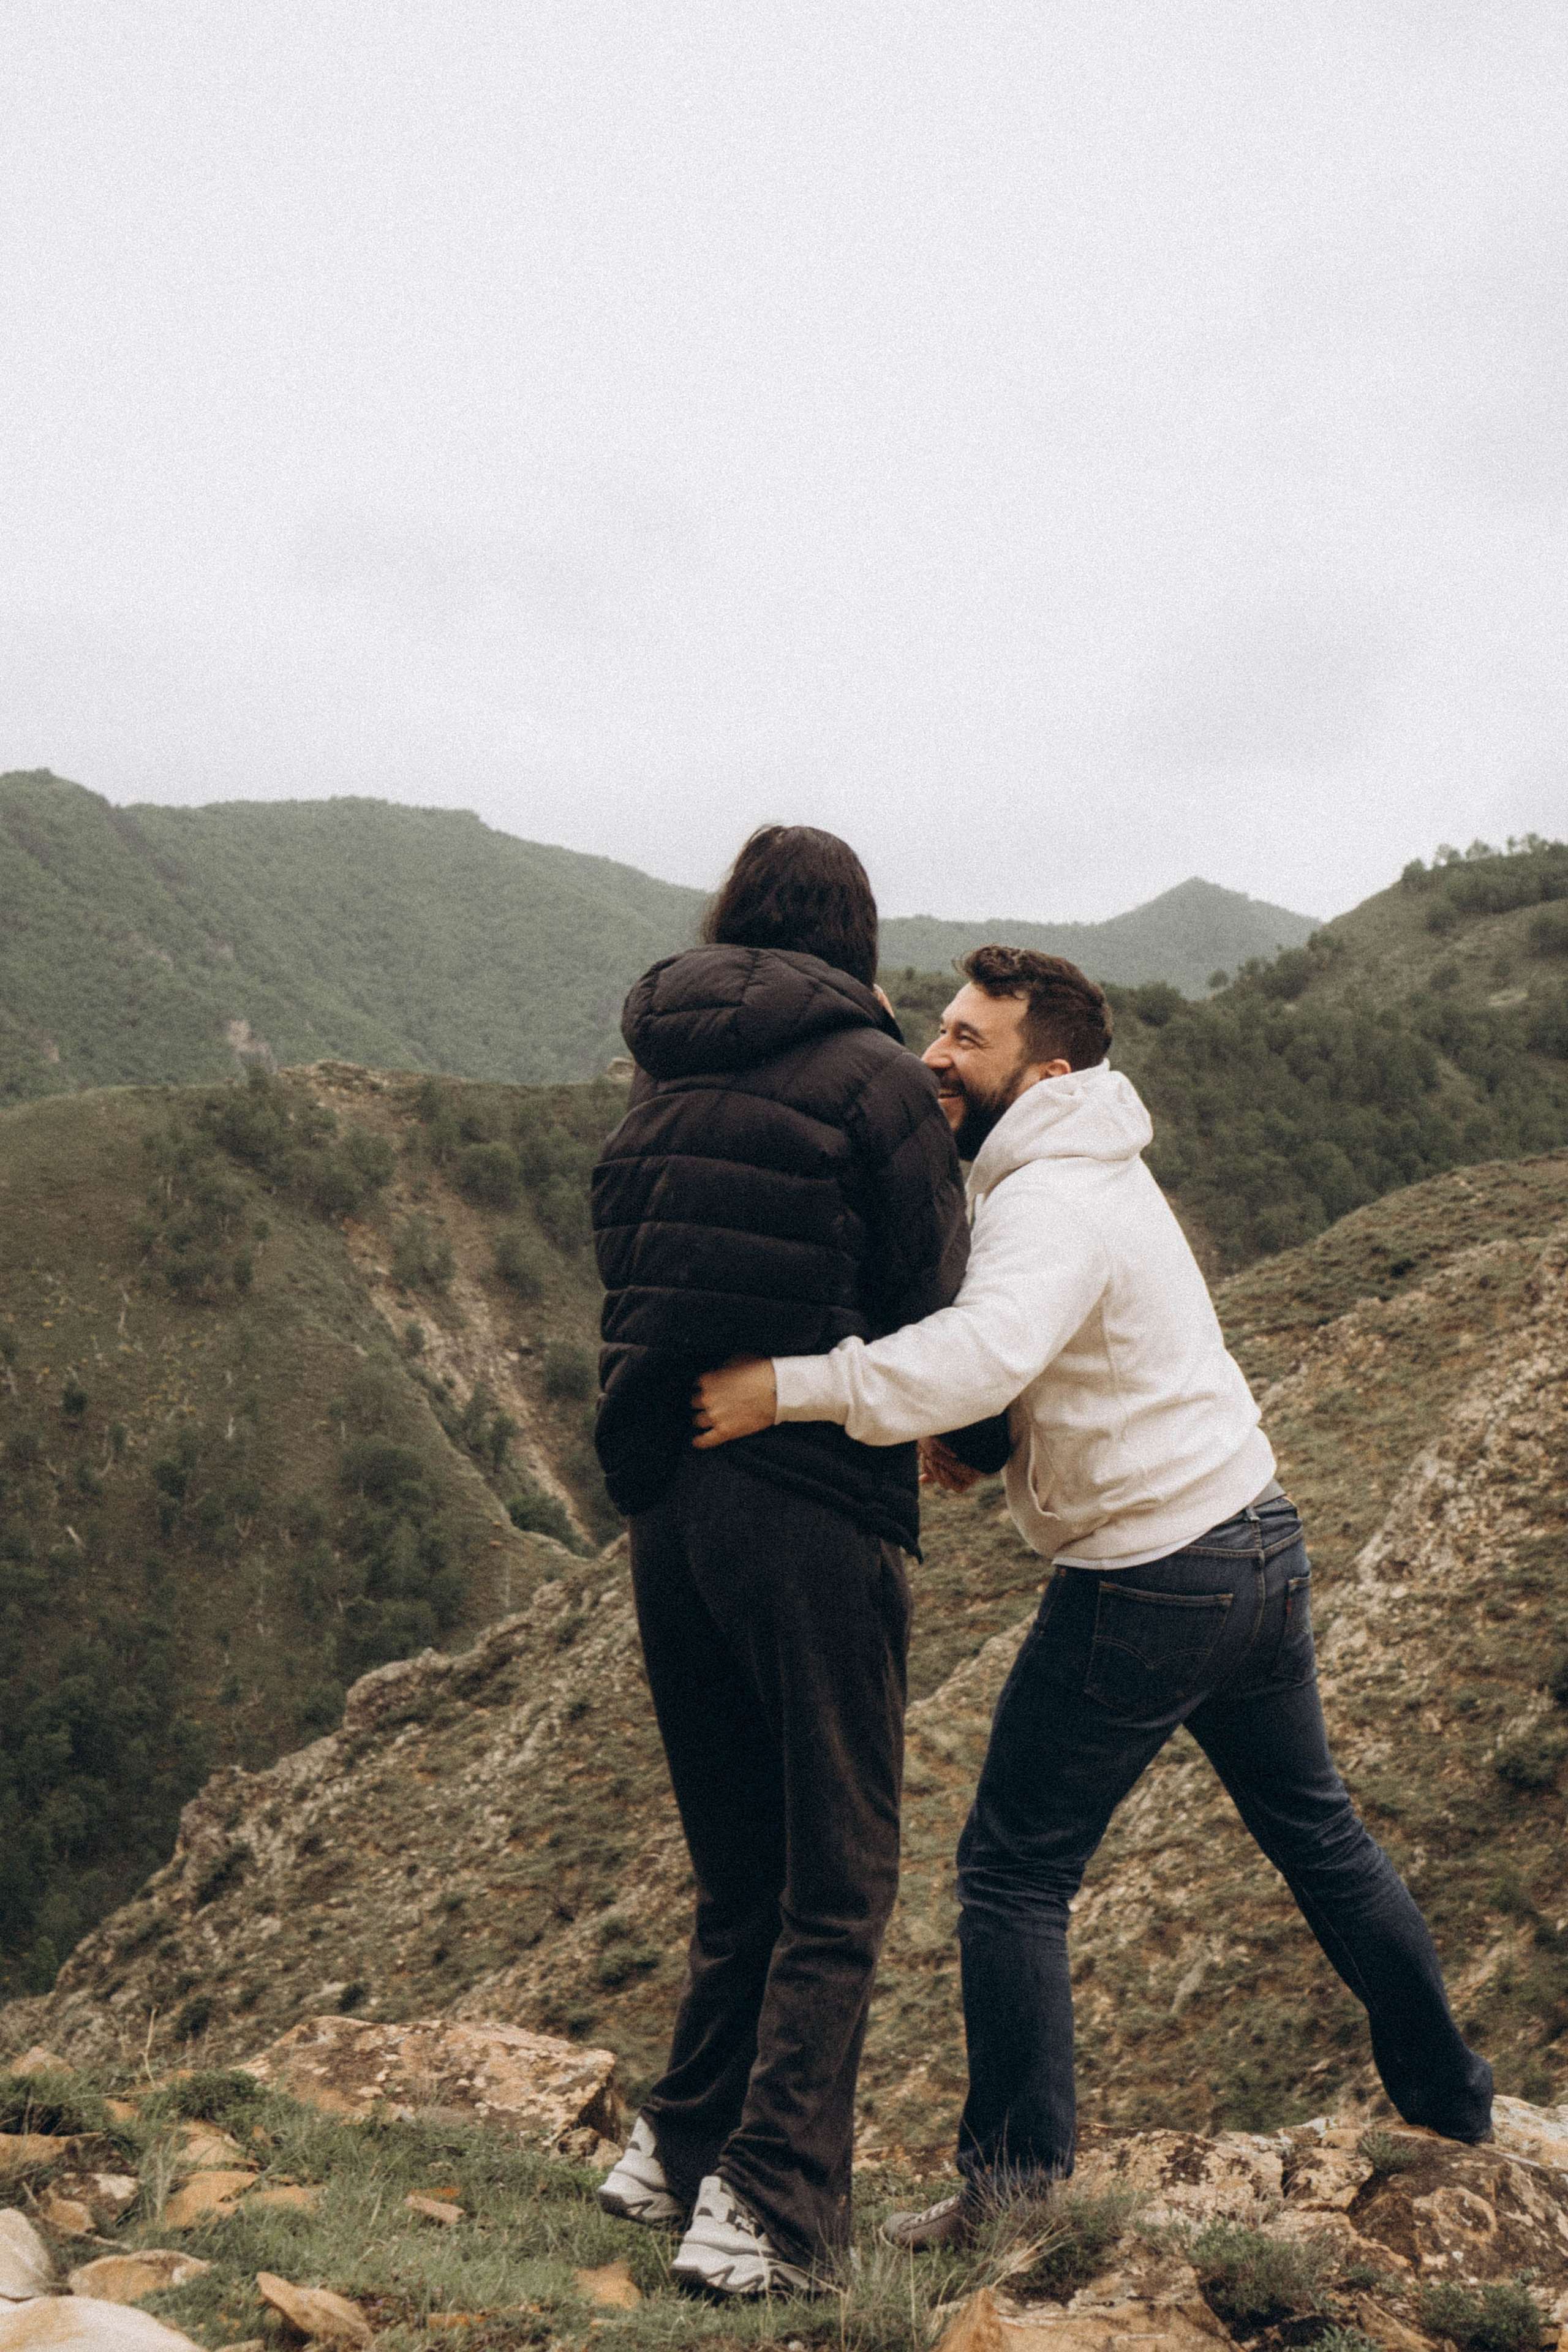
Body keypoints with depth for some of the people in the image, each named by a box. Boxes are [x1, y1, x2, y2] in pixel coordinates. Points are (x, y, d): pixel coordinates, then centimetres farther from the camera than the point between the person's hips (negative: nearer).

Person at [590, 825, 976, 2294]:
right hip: (813, 1500, -6)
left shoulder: (659, 1081, 12)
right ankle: (767, 2210, 2)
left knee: (740, 1867, 20)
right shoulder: (872, 1077, -6)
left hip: (663, 1495, 6)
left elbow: (635, 1279, 13)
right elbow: (930, 1302, -5)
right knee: (836, 1883, 4)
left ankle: (679, 2149, 25)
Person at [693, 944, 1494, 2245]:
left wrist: (789, 1387, -42)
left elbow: (988, 1345, -40)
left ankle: (1016, 2176, 6)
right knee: (1317, 1832, 22)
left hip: (1147, 1581, -10)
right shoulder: (1101, 1166, 11)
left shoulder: (1053, 1199, -20)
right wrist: (979, 1434, 2)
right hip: (1259, 1537, 10)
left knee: (1015, 1871, 0)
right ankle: (1452, 2100, 35)